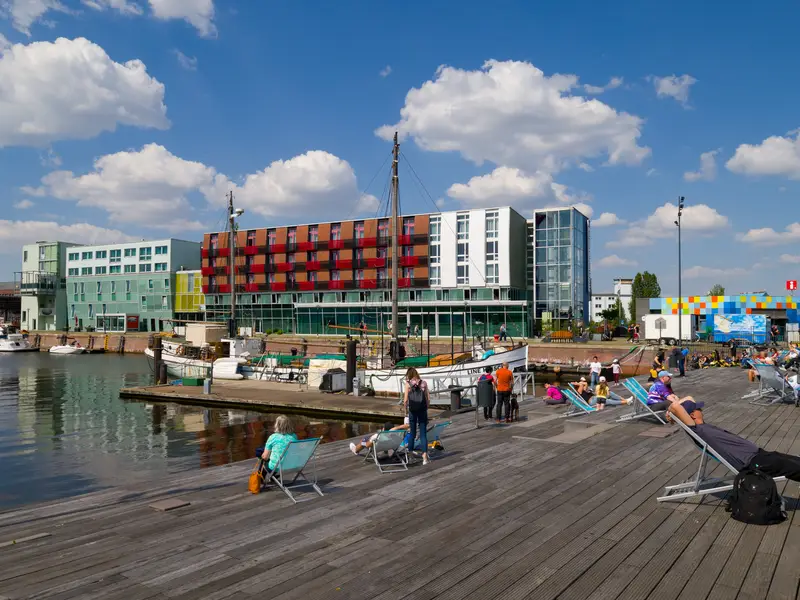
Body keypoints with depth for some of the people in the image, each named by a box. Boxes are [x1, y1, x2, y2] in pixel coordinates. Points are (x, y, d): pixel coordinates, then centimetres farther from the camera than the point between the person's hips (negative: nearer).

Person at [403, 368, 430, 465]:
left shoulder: (408, 384, -3)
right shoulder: (424, 383, 3)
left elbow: (405, 400, -6)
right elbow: (428, 399, 2)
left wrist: (406, 409, 9)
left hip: (412, 411, -1)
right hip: (423, 410, 1)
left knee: (412, 433, 13)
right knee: (423, 434, 1)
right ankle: (425, 456, -9)